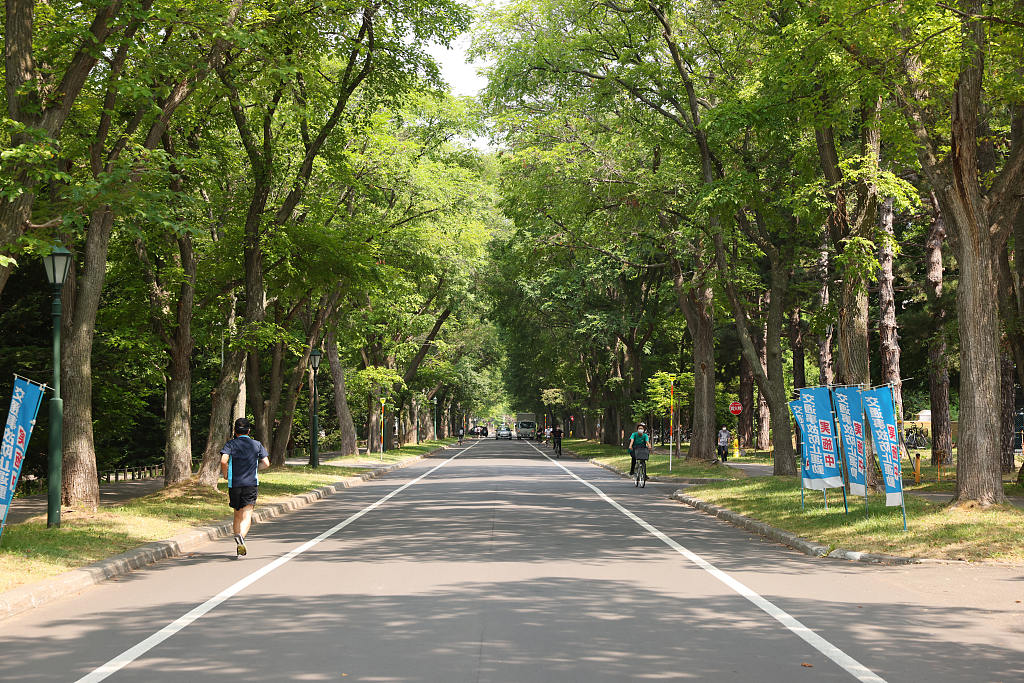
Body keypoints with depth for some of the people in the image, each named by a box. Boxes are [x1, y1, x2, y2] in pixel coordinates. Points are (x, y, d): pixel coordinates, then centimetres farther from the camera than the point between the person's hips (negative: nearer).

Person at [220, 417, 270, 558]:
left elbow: (224, 460, -15)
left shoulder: (230, 444, 2)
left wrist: (225, 474, 2)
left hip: (234, 484, 1)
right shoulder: (257, 444, 8)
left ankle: (238, 548, 16)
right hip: (252, 483, -1)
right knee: (247, 515, -9)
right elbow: (266, 463, 4)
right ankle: (241, 536, -38)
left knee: (237, 515, 15)